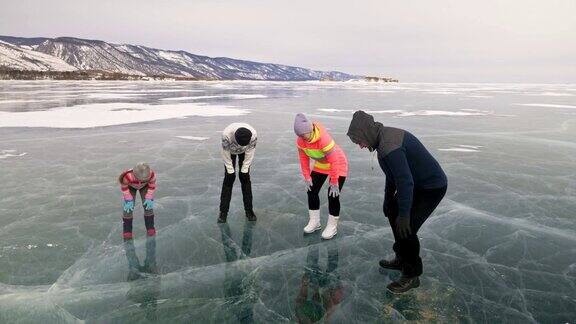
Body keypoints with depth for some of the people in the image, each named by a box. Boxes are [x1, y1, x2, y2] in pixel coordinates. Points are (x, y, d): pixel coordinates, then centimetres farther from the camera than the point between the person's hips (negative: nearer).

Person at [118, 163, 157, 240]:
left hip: (145, 186, 1)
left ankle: (150, 227, 7)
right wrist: (128, 200, -19)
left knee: (148, 204, -8)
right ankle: (127, 230, 2)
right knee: (128, 206, -11)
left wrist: (149, 198, -17)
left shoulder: (152, 175, -40)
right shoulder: (128, 177, -44)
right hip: (130, 186, -1)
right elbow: (124, 187, -21)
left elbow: (152, 186, -17)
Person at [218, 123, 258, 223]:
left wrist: (244, 169, -15)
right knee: (229, 178, -7)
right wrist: (230, 170, -17)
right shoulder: (226, 134, -41)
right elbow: (225, 153, -24)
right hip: (230, 151, -1)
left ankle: (249, 209, 7)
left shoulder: (254, 135, -38)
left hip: (244, 152, 1)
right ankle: (223, 212, 0)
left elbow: (250, 153, -20)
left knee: (245, 177, -4)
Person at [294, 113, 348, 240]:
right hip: (320, 166, 7)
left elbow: (334, 162, -33)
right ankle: (314, 222, 21)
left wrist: (334, 183, -26)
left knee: (333, 195, -10)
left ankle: (332, 226, 9)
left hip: (338, 166, -6)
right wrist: (307, 177, -4)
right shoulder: (300, 141, -19)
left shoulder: (324, 139, -39)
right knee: (311, 191, 4)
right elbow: (303, 158, -4)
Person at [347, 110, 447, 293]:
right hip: (419, 183, 11)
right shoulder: (386, 135, 3)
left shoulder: (390, 148, -31)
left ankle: (412, 276, 10)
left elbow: (405, 182, -30)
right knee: (392, 211, 19)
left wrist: (404, 215, -22)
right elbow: (393, 174, 14)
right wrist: (388, 198, 20)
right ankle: (402, 260, 32)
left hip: (432, 187, -11)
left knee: (406, 228, -10)